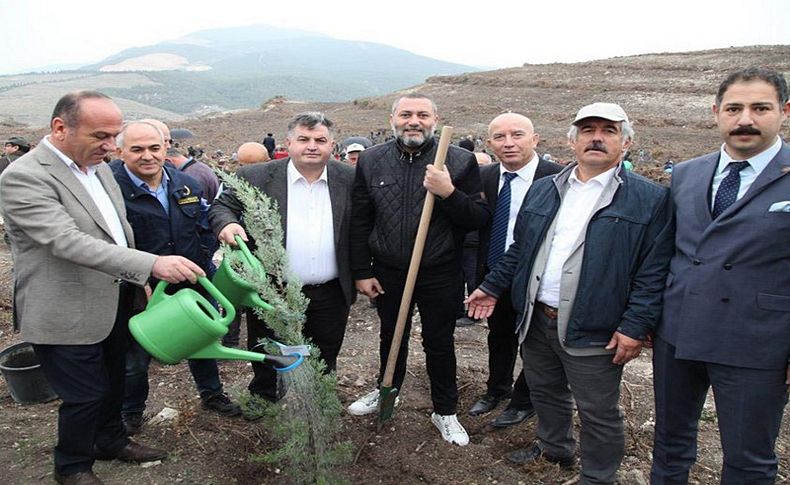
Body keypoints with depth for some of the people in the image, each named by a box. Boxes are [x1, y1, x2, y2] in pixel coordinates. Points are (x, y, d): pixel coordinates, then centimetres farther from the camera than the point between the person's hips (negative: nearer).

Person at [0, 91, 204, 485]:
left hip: (113, 303, 8)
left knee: (113, 383, 22)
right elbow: (68, 242, -33)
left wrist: (140, 282, 13)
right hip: (67, 314, -7)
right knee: (85, 395, 7)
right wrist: (152, 265, -40)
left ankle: (111, 441, 45)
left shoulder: (97, 166, 5)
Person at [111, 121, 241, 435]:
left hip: (192, 284, 5)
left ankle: (211, 394, 44)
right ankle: (131, 412, 36)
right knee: (136, 356, 13)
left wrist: (205, 262, 6)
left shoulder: (186, 183, 1)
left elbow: (205, 221, 16)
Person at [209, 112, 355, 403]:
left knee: (324, 365, 19)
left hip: (331, 297, 2)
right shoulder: (256, 178, -7)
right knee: (268, 361, 17)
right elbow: (221, 206, -1)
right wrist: (227, 223, -23)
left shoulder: (349, 179, -1)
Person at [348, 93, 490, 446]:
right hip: (387, 272, 3)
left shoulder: (461, 162, -10)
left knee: (440, 343, 12)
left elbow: (480, 219, -10)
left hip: (440, 275, -2)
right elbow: (359, 222, 1)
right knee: (391, 337, 22)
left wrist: (449, 193, -27)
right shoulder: (370, 161, -2)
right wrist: (361, 271, 0)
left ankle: (445, 411, 32)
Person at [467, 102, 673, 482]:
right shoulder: (543, 190, 9)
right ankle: (554, 448, 48)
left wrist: (635, 327, -15)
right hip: (535, 321, 5)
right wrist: (492, 288, 12)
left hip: (593, 332, -5)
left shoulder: (650, 198, -6)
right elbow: (519, 249, 15)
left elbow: (654, 271, -10)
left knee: (598, 414, 9)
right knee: (545, 393, 23)